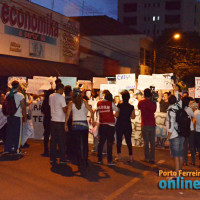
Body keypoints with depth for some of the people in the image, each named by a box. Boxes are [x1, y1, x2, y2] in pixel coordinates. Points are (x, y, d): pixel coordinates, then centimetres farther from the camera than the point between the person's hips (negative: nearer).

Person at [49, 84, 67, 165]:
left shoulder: (51, 96, 8)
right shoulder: (61, 97, -13)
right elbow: (65, 109, -14)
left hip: (53, 120, 6)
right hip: (60, 121, -6)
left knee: (53, 140, 10)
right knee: (62, 141, 1)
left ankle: (52, 158, 12)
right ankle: (62, 159, 5)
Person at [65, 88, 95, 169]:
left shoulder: (71, 103, -3)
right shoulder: (84, 102, -1)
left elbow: (68, 114, -5)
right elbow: (91, 111, -3)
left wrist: (66, 124, 4)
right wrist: (92, 120, 8)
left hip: (75, 124, -1)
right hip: (84, 124, 1)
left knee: (77, 144, 6)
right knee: (85, 143, 11)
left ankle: (80, 163, 5)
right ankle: (85, 162, 15)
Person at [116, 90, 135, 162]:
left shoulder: (119, 105, -9)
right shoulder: (131, 107, -3)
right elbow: (133, 117, 1)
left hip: (119, 125, -2)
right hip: (128, 125, 2)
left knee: (119, 140, 8)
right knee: (128, 141, 8)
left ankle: (119, 156, 8)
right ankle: (131, 156, 6)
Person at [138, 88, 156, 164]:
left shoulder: (141, 102, -5)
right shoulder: (153, 103, -1)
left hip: (145, 125, -2)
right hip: (152, 124, 2)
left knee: (146, 142, 5)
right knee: (152, 142, 7)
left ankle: (147, 158, 6)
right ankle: (152, 159, 10)